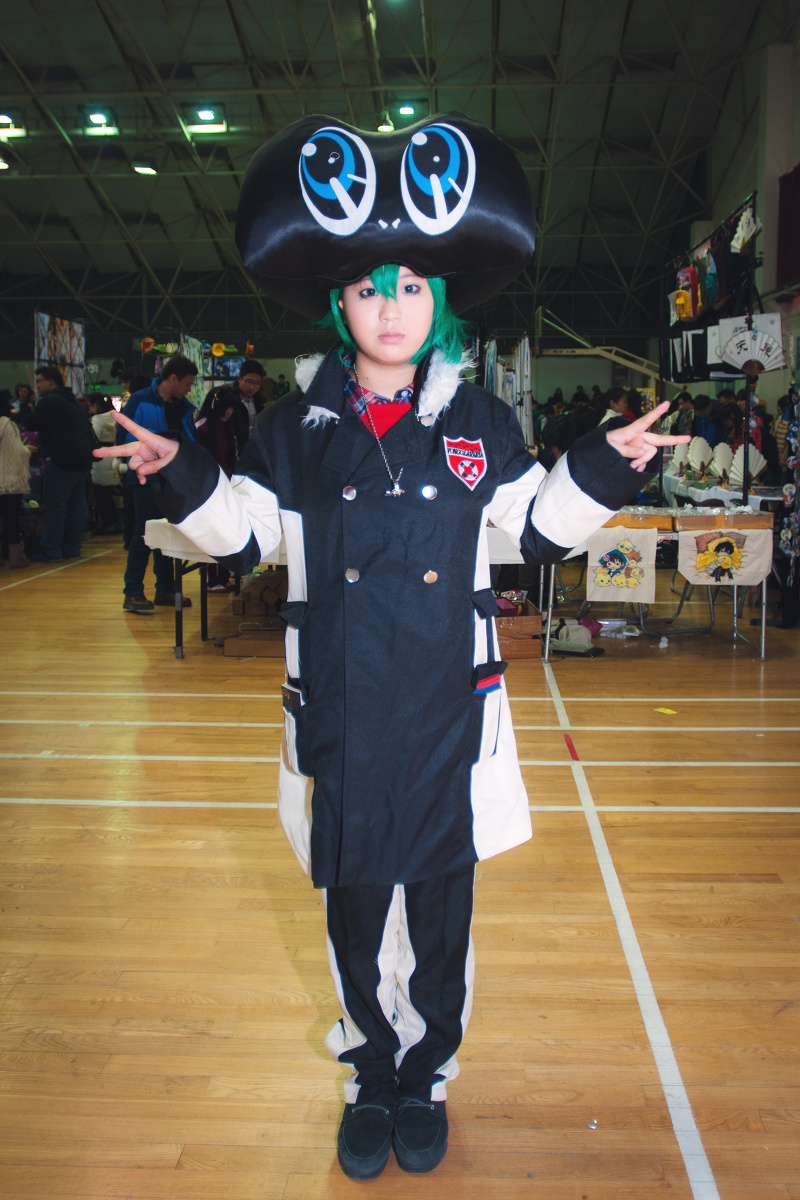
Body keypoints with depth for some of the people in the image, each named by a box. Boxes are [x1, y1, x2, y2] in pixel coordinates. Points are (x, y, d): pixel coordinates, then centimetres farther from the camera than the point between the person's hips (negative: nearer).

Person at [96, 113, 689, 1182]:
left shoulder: (477, 421, 4)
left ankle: (428, 1080, 34)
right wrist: (181, 479, -7)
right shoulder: (299, 424, 4)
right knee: (352, 912, 12)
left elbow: (537, 527, 11)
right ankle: (371, 1081, 35)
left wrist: (606, 467, -2)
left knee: (441, 911, 11)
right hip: (340, 721, 1)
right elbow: (244, 532, 9)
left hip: (447, 718, 0)